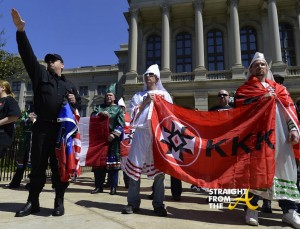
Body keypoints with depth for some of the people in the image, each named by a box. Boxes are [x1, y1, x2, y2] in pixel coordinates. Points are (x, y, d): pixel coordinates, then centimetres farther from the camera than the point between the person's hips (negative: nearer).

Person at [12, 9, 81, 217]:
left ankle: (59, 202, 12)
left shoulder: (70, 85, 18)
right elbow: (28, 54, 3)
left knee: (59, 165, 3)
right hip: (42, 127, 0)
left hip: (62, 128, 1)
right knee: (38, 164, 4)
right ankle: (33, 202, 16)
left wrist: (75, 101, -1)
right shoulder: (40, 74, 13)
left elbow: (80, 104, 23)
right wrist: (21, 30, -5)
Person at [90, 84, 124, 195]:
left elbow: (121, 124, -2)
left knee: (113, 162, -3)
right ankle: (98, 186, 13)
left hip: (112, 139, -3)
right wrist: (101, 113, -13)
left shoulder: (118, 109, 9)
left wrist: (114, 134, -15)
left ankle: (113, 187, 5)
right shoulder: (100, 107, 20)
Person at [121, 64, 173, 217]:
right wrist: (145, 102, -3)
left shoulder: (164, 95, 16)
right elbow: (133, 115, 6)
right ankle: (133, 203, 9)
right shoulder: (138, 96, 18)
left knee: (159, 169, -2)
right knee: (135, 167, -2)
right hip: (141, 134, 1)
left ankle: (158, 204, 8)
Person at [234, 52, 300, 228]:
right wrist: (261, 99, -10)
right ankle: (252, 208, 2)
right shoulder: (245, 89, 16)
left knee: (284, 167, 0)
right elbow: (239, 107, -2)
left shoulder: (279, 88, 24)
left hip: (279, 132, 3)